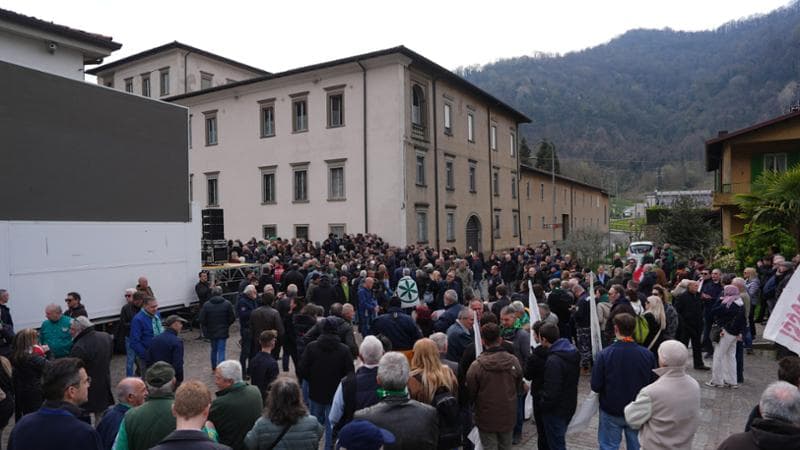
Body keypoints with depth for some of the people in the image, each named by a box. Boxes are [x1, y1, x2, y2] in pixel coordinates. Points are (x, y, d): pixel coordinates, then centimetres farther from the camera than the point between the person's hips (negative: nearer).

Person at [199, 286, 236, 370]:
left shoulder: (206, 305, -8)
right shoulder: (227, 304, -10)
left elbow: (202, 320, -7)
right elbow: (232, 318, -6)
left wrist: (205, 330, 10)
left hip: (211, 331, 2)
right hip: (223, 332, -2)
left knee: (214, 349, 20)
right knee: (221, 350, 1)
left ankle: (214, 367, 35)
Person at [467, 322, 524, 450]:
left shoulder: (476, 365, -21)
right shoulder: (514, 361, -11)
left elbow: (470, 393, -9)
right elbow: (519, 389, 3)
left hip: (486, 419, -3)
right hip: (508, 417, 3)